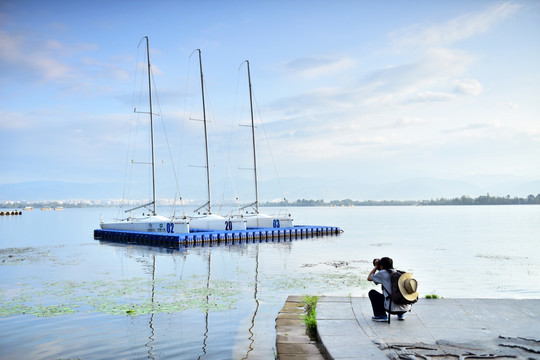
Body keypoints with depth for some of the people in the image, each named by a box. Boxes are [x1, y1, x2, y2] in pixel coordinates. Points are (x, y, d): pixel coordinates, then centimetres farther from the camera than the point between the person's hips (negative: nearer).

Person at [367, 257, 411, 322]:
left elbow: (369, 278, 14)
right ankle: (401, 314, 27)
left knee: (372, 293, 14)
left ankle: (381, 315, 7)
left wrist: (376, 266, 22)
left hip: (392, 308, -6)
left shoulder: (382, 273, -2)